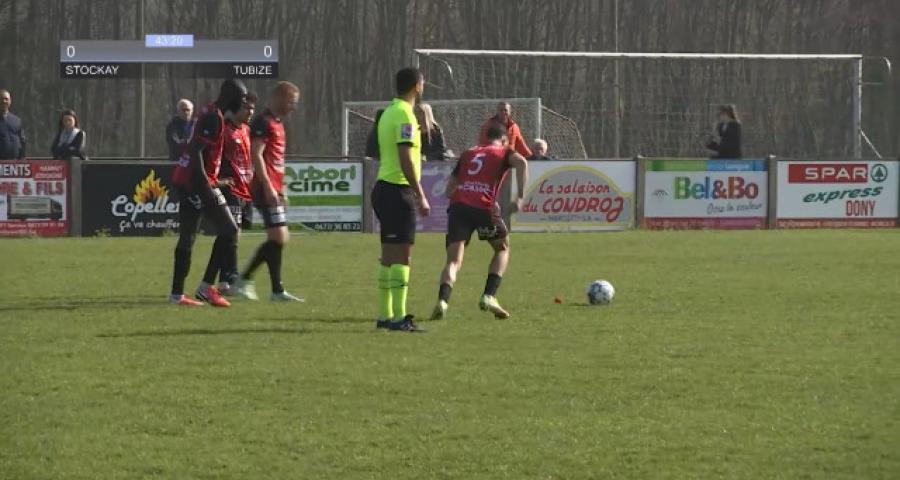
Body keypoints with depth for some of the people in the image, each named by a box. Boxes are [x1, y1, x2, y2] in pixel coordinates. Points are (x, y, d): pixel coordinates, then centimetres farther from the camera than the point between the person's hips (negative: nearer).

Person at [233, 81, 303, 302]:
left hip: (273, 189, 10)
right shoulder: (263, 122, -11)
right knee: (278, 238, -9)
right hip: (267, 190, -10)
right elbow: (256, 155, -19)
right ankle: (277, 291, -6)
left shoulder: (277, 123, 20)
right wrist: (268, 187, -22)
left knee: (278, 239, 10)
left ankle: (244, 280, 15)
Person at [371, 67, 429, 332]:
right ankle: (399, 316, -13)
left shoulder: (388, 113, 16)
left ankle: (384, 315, 15)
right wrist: (421, 196, -19)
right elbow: (405, 159, -20)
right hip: (399, 190, -10)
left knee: (389, 256, 12)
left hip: (384, 188, 10)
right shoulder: (404, 114, -14)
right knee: (401, 255, -10)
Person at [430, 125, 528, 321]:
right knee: (502, 249, 21)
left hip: (458, 205, 3)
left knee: (454, 261, 1)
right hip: (484, 207, -3)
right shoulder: (504, 152, 17)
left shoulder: (468, 153, 28)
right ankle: (489, 296, 6)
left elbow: (449, 189, 25)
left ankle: (442, 300, -24)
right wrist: (520, 197, -8)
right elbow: (521, 162, -8)